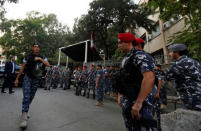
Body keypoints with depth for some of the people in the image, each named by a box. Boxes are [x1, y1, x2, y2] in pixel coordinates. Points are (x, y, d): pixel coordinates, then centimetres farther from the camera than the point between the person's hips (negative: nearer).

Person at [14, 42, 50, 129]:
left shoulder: (42, 57, 1)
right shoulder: (27, 57, -2)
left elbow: (48, 65, -15)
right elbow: (22, 68, 2)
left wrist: (40, 59, -24)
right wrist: (17, 78, 3)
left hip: (36, 80, 2)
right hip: (27, 78, -2)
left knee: (31, 97, 9)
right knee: (26, 97, -13)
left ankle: (24, 111, 31)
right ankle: (24, 118, -12)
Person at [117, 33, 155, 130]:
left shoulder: (140, 56, -15)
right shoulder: (125, 58, 12)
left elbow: (149, 78, -29)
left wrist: (138, 102, -30)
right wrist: (120, 94, 13)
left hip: (138, 103, -9)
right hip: (126, 101, 9)